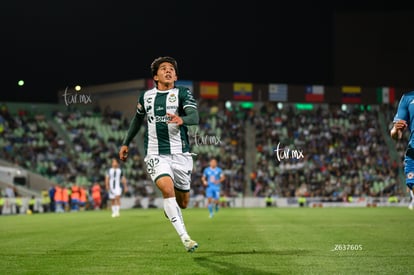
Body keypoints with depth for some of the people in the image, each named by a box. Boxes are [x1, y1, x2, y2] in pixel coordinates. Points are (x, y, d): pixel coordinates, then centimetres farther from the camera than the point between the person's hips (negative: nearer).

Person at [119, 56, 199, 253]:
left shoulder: (183, 93, -1)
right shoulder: (146, 96, 8)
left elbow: (194, 117, -18)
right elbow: (138, 118, 27)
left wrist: (182, 120, -40)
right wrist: (126, 143, 27)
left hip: (180, 154, 0)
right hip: (156, 154, 0)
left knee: (182, 203, 7)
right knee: (167, 189, -26)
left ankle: (170, 211, 45)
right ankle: (184, 237, -26)